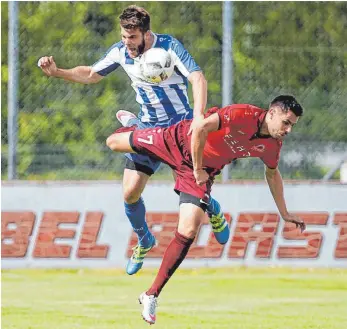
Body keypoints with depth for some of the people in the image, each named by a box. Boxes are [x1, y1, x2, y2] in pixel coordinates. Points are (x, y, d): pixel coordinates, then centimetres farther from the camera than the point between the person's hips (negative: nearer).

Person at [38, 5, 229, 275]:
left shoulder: (169, 47, -21)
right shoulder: (121, 52, -5)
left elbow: (198, 78, -31)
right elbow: (91, 74, 11)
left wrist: (199, 115, -48)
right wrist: (57, 72, -6)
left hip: (181, 125, -4)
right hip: (148, 128, 4)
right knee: (130, 193, -6)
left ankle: (215, 213, 26)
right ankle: (144, 242, 23)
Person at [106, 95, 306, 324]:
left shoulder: (273, 145, -10)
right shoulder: (243, 115, -32)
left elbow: (272, 173, 11)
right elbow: (201, 129, -34)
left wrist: (284, 213, 13)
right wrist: (198, 168, -24)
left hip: (204, 172, 4)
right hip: (179, 142, -4)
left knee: (188, 232, -12)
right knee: (113, 143, 10)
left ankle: (151, 296, -3)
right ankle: (131, 124, 51)